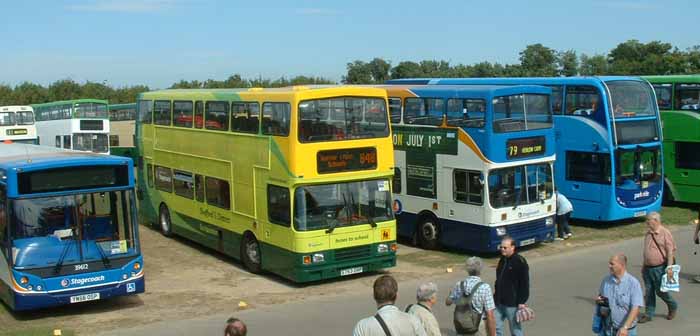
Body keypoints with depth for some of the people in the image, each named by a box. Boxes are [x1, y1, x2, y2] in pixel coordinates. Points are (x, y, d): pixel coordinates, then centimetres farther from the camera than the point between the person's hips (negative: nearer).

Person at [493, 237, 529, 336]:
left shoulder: (520, 262, -14)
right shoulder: (502, 260, 10)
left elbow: (525, 283, -15)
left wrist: (522, 301, -17)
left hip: (512, 303, -7)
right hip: (499, 302, 7)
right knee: (496, 327, 8)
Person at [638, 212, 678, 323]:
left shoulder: (665, 233, -12)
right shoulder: (648, 233, 9)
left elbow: (670, 251, -15)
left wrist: (669, 267, -21)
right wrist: (644, 266, 19)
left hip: (660, 268, -6)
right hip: (648, 268, 6)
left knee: (660, 291, 2)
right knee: (648, 291, 7)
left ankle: (673, 307, 28)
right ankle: (648, 314, 15)